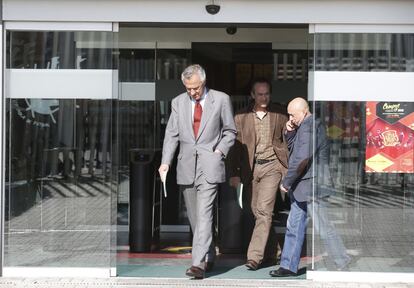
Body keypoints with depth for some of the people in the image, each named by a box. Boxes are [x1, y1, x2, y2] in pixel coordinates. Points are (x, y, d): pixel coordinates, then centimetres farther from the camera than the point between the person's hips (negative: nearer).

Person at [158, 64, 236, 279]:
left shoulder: (221, 100, 2)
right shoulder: (178, 102, 9)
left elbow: (230, 131, 9)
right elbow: (172, 134, 7)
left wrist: (220, 151, -5)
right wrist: (165, 162, -4)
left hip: (209, 164, -4)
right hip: (186, 165, 4)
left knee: (204, 213, -15)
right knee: (194, 216, 10)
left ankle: (199, 263, -20)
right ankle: (209, 257, 25)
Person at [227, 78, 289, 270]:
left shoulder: (279, 115, 3)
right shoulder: (241, 117, 3)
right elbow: (235, 146, 2)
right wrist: (234, 173, -4)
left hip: (271, 166, -2)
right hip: (250, 168, 2)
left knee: (264, 210, -15)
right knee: (257, 211, 8)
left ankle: (255, 256, -16)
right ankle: (270, 252, 25)